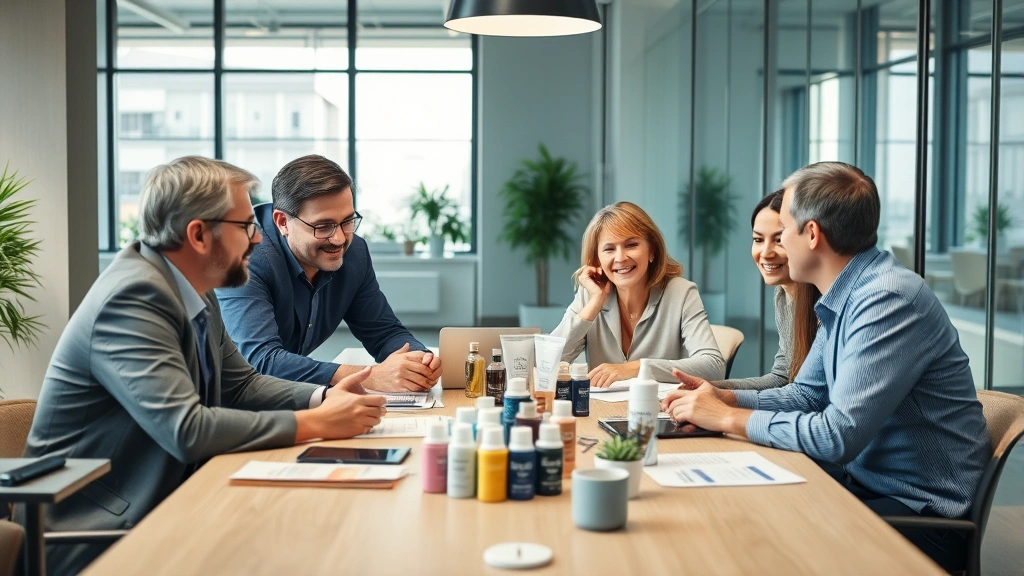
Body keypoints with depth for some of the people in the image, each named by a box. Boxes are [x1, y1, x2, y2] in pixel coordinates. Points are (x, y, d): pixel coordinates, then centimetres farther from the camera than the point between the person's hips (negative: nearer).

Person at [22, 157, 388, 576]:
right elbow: (187, 430, -30)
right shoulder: (133, 297, -22)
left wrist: (324, 398, -4)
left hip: (160, 504, 8)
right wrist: (318, 423, -23)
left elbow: (241, 384, 14)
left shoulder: (193, 293, 4)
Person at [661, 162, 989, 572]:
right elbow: (805, 395, 14)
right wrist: (723, 398, -3)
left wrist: (728, 418, -18)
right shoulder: (844, 298, 7)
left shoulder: (888, 300, -23)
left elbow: (839, 435, -28)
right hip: (866, 483, 8)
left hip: (922, 514, -8)